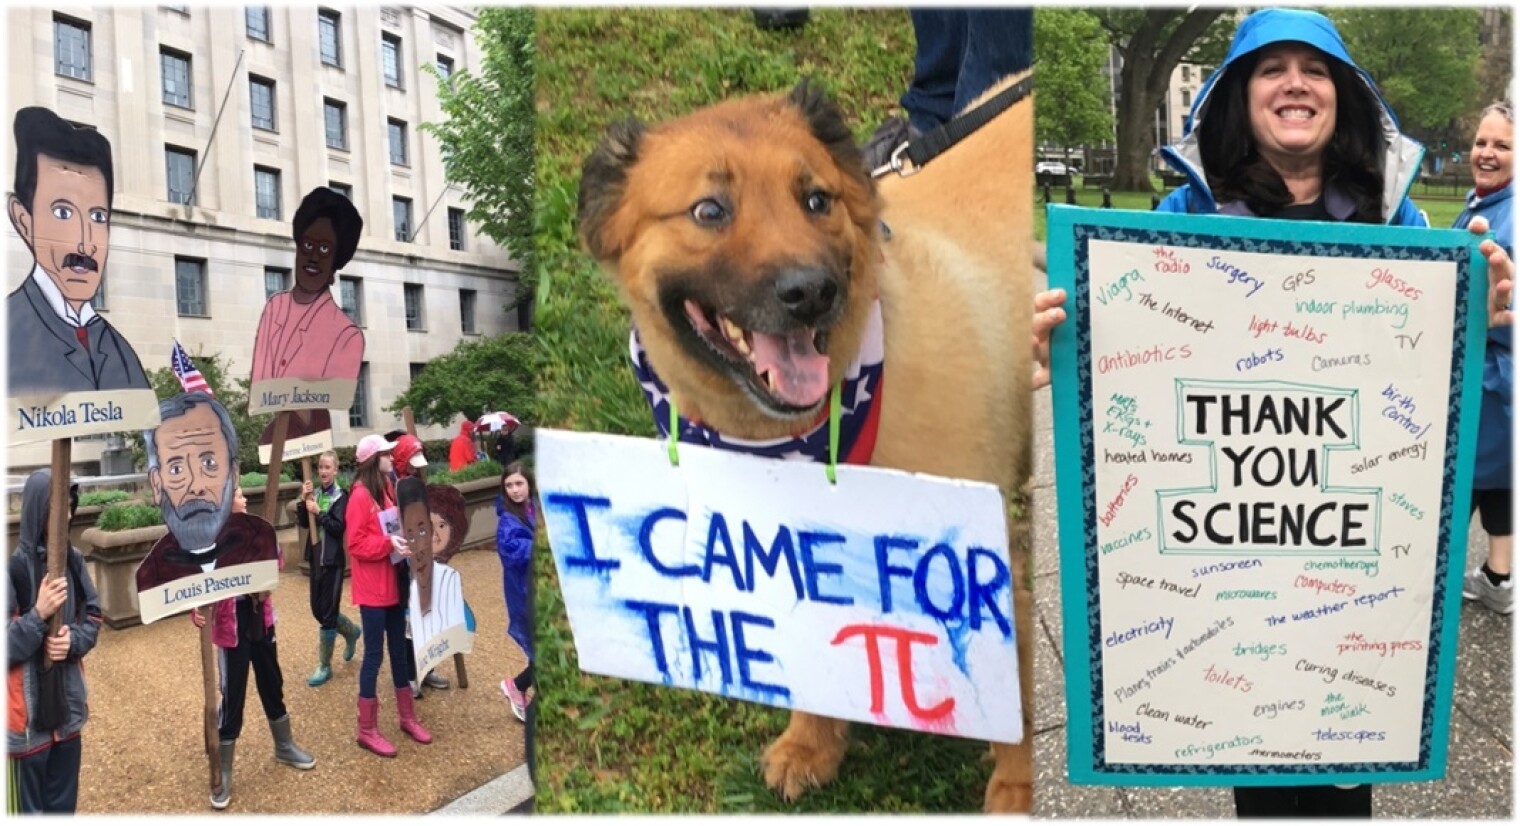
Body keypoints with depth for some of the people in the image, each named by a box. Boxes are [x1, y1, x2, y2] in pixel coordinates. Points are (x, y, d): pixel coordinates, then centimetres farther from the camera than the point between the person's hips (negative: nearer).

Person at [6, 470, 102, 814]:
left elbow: (93, 616, 9)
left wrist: (73, 639, -9)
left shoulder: (73, 559, 1)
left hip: (67, 703, 5)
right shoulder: (14, 565, -16)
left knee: (64, 803, 17)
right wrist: (39, 615, -25)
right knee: (30, 808, 4)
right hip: (27, 710, -5)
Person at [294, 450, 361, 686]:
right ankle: (351, 631, 40)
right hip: (316, 558, 7)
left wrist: (318, 512, -22)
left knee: (327, 613, -3)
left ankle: (324, 666, 6)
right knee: (318, 610, 14)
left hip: (333, 560, -7)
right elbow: (303, 522, 1)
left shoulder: (340, 497, -9)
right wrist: (303, 501, -12)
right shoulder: (315, 494, 8)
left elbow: (338, 528, -18)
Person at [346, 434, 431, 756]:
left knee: (399, 650, 15)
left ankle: (408, 717, 27)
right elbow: (356, 545, -19)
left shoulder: (386, 489, 11)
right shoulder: (360, 496, -15)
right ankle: (367, 730, 11)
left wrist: (404, 542, 3)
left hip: (394, 584, 8)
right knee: (374, 655, 0)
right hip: (372, 589, -8)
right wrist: (388, 544, -29)